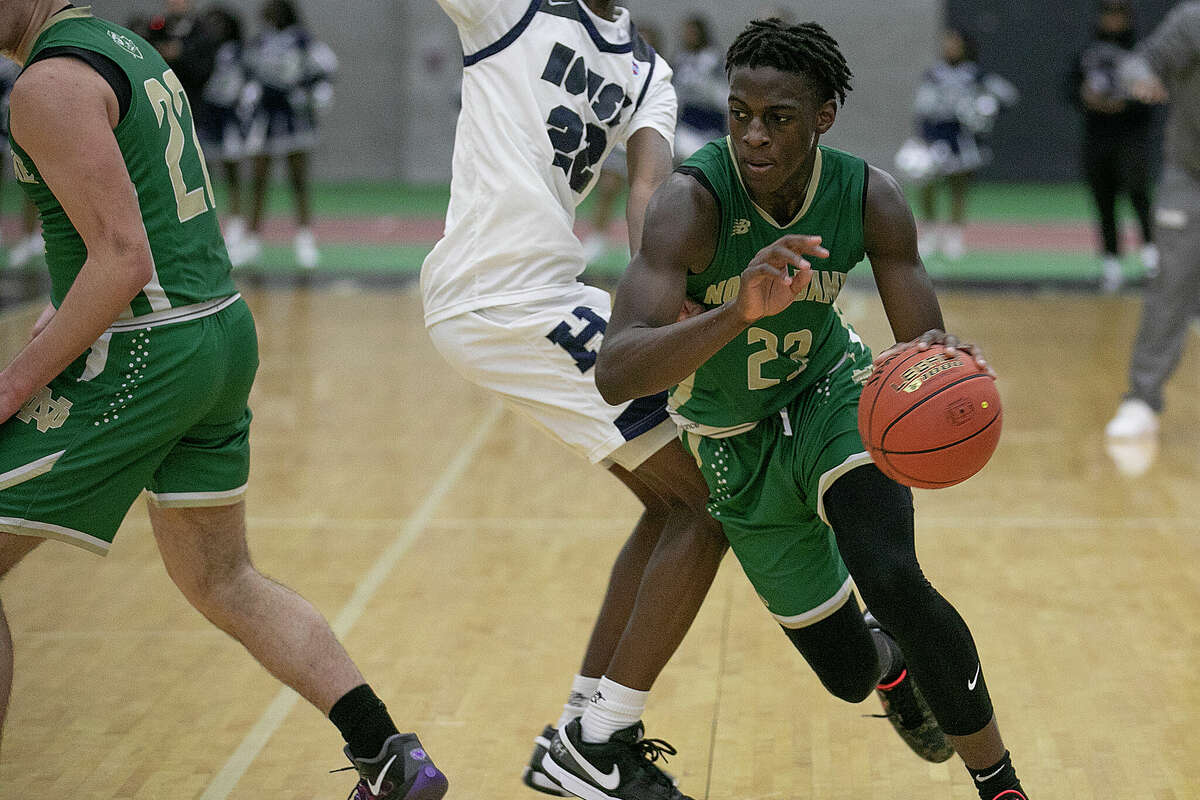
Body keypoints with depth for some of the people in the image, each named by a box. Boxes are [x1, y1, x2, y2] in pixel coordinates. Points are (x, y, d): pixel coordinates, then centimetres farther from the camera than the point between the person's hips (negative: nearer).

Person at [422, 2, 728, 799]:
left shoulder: (644, 68, 14)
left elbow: (650, 185, -4)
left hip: (547, 294, 8)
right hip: (507, 301, -8)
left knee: (673, 502, 18)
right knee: (708, 503, -7)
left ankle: (581, 731, 24)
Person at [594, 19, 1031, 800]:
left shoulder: (869, 196, -21)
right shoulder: (693, 201, -32)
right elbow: (615, 374, -43)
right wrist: (738, 312, -60)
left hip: (831, 392, 1)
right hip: (736, 443, -1)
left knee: (891, 579, -29)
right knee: (848, 671, 4)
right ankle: (889, 660, 45)